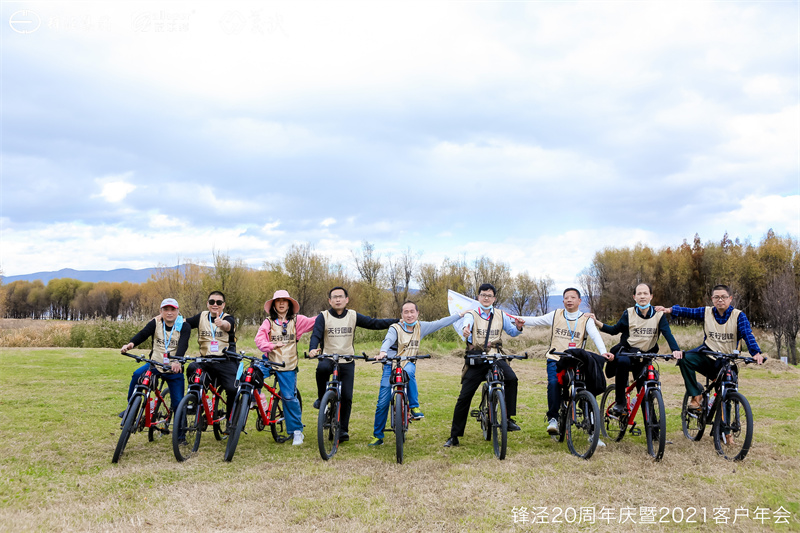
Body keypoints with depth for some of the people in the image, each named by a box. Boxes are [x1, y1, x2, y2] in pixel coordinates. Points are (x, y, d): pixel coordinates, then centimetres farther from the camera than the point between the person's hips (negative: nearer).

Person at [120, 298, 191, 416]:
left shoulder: (184, 326, -7)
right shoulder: (156, 323, -1)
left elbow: (183, 345, -23)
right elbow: (143, 334, -16)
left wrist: (177, 361, -42)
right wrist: (131, 344, -38)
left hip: (174, 369, -1)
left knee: (178, 402, -4)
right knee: (137, 375, -26)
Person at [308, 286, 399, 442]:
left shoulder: (353, 316, 5)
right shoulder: (323, 317, -1)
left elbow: (374, 323, 4)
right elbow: (316, 335, -13)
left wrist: (399, 321, -4)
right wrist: (313, 349, -35)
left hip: (347, 361, 2)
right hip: (328, 358, -2)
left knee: (347, 397, -4)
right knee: (322, 368, -37)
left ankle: (343, 429, 13)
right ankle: (321, 398, -11)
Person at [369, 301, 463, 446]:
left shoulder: (421, 327, 3)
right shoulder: (395, 328, -9)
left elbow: (441, 323, 4)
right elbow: (388, 340, -27)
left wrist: (461, 314, 1)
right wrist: (383, 352, -48)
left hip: (408, 364, 2)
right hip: (391, 365, -1)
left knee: (409, 371, -38)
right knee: (383, 402, -5)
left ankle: (414, 407, -23)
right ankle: (377, 436, 11)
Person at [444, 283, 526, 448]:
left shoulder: (500, 315, 10)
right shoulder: (472, 314, 0)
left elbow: (512, 332, 13)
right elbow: (467, 324, -22)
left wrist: (518, 327, -11)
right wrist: (466, 331, -47)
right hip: (476, 360, -2)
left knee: (511, 378, -28)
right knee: (464, 397, -3)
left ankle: (509, 419, -15)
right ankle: (454, 436, 9)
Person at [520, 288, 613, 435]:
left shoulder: (586, 319, 6)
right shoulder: (556, 315, 10)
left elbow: (595, 336, -9)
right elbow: (535, 321, 10)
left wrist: (603, 352, -29)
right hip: (555, 359, 0)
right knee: (554, 383, -26)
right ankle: (553, 418, -17)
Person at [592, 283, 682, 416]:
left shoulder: (659, 315, 0)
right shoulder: (628, 313, 0)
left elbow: (667, 333, -13)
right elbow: (614, 330, 6)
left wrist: (675, 350, -32)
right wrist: (597, 323, -10)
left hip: (645, 355, 2)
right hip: (627, 350, -2)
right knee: (622, 361, -36)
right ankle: (619, 403, -25)